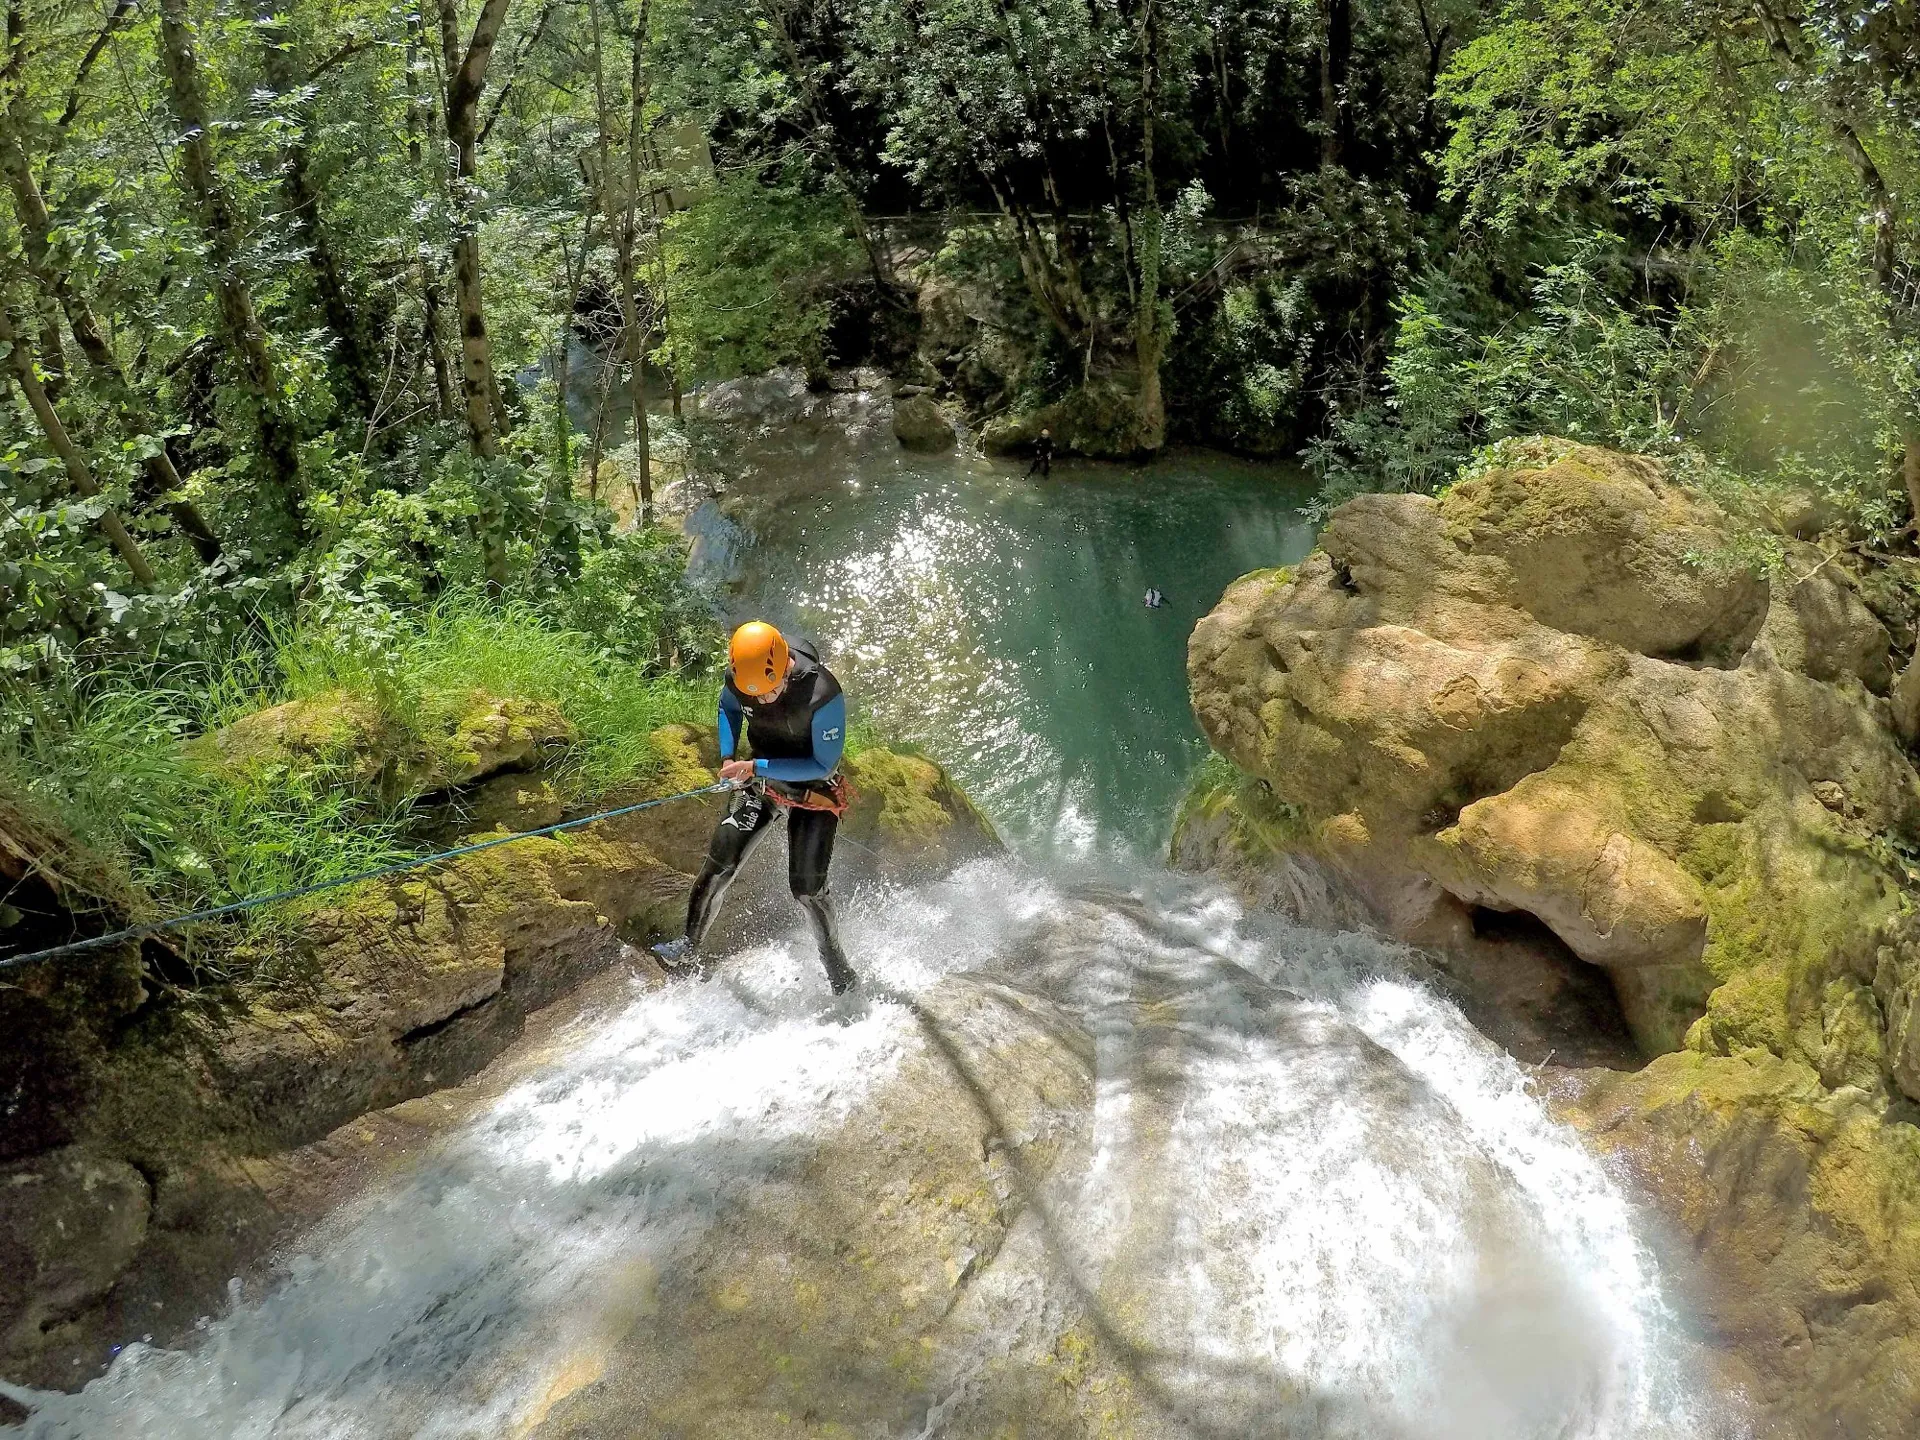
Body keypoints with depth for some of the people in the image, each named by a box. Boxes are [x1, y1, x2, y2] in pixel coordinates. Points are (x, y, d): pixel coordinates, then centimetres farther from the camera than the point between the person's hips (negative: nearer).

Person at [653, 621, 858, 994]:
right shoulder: (738, 676, -18)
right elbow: (728, 707, 7)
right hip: (760, 782, 4)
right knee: (720, 862, -6)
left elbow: (824, 765, -24)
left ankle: (840, 974, 15)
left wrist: (756, 766, -27)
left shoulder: (823, 695, -34)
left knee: (807, 887, -5)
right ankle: (690, 948, 10)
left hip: (813, 792, -4)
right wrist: (728, 757, -9)